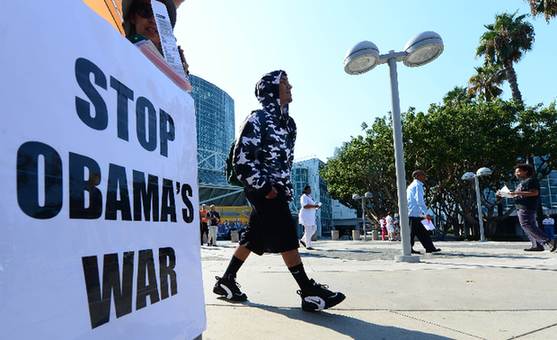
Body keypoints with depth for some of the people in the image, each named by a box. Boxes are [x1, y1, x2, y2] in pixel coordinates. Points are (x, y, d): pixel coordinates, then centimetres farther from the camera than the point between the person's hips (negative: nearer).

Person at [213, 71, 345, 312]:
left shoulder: (288, 123, 16)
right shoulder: (257, 119, -8)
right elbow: (241, 159, -13)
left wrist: (287, 187, 16)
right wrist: (263, 185, -17)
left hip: (276, 188, 8)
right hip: (261, 188, -8)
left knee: (255, 237, 10)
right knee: (286, 236, -10)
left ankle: (226, 281, 22)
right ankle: (310, 293, -6)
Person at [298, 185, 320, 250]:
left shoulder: (309, 197, 18)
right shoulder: (304, 197, -12)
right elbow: (305, 206, -24)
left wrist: (316, 207, 9)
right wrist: (314, 206, -24)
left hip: (310, 216, 10)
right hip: (306, 215, -10)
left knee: (314, 228, 10)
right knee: (308, 230, -7)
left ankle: (303, 240, 19)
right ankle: (308, 246, -1)